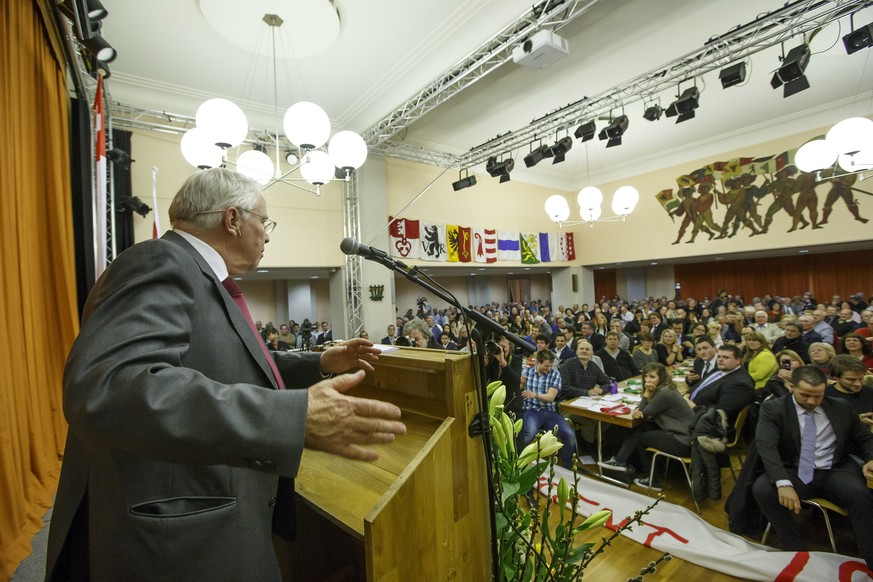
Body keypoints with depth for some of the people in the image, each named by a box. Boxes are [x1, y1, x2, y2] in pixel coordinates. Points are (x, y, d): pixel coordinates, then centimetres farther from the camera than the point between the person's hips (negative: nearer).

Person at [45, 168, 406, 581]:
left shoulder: (206, 281, 11)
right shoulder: (162, 266, -20)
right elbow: (108, 389, -36)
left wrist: (321, 364, 17)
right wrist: (297, 418, -42)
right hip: (177, 543, -10)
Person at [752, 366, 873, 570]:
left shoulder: (841, 408, 9)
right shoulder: (773, 409, -6)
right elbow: (767, 446, -17)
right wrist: (783, 483, -31)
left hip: (836, 472, 2)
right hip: (795, 473, -2)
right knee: (762, 488, -30)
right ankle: (797, 551, -13)